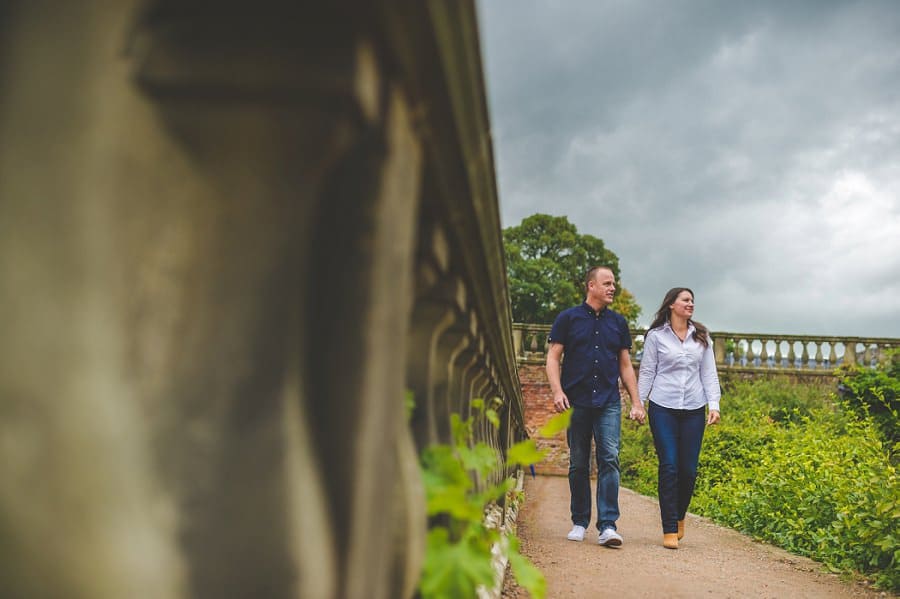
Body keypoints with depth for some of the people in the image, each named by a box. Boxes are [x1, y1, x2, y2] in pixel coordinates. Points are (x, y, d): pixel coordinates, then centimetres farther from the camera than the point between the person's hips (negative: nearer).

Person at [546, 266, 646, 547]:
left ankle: (608, 526, -9)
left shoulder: (618, 323, 14)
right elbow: (553, 358, 3)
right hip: (576, 402, -1)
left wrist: (637, 402, 10)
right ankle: (579, 522, 18)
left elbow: (625, 365, 17)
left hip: (609, 403, 1)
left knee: (609, 459, -10)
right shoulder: (568, 318, 6)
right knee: (578, 464, 6)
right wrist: (557, 392, -12)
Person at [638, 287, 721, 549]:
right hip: (663, 409, -2)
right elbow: (646, 372, 4)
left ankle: (679, 515, 28)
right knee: (669, 466, -7)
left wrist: (714, 405, 0)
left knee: (689, 468, 1)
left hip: (694, 410, 3)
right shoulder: (656, 336, 2)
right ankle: (670, 530, 0)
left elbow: (709, 373, 9)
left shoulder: (701, 336, 10)